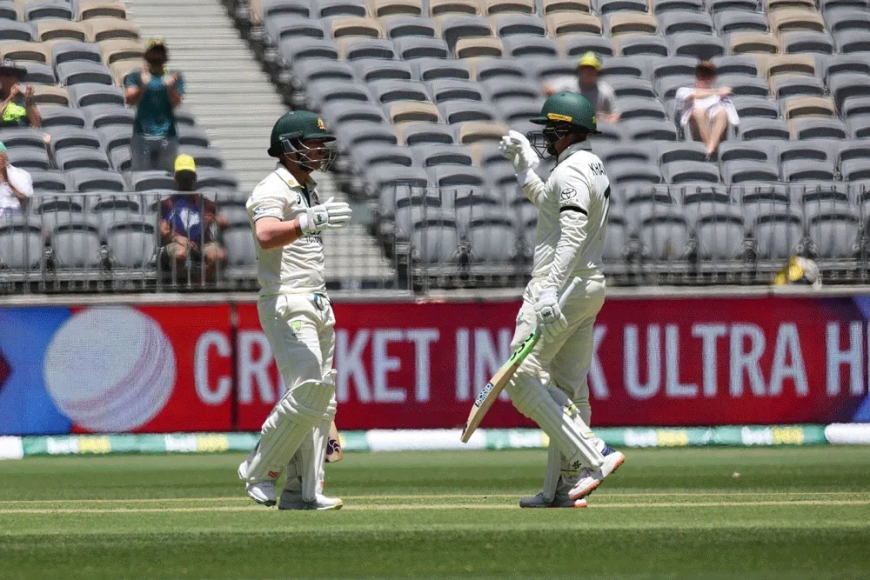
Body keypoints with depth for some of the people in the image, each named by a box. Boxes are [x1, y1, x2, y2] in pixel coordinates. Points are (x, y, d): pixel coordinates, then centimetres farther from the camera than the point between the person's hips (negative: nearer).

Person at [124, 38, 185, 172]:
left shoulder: (174, 77, 10)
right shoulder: (135, 77, 7)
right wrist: (143, 85, -24)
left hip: (167, 135, 1)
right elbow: (130, 100, -7)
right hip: (142, 134, -1)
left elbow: (176, 104, -2)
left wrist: (170, 86, -20)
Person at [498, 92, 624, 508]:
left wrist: (552, 288, -36)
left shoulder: (571, 171, -14)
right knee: (568, 387, 10)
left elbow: (574, 233, -27)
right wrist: (525, 167, 30)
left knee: (522, 376, -12)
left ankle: (594, 455, -21)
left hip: (563, 286, -10)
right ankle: (565, 487, 10)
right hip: (590, 286, 10)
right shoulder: (594, 169, 18)